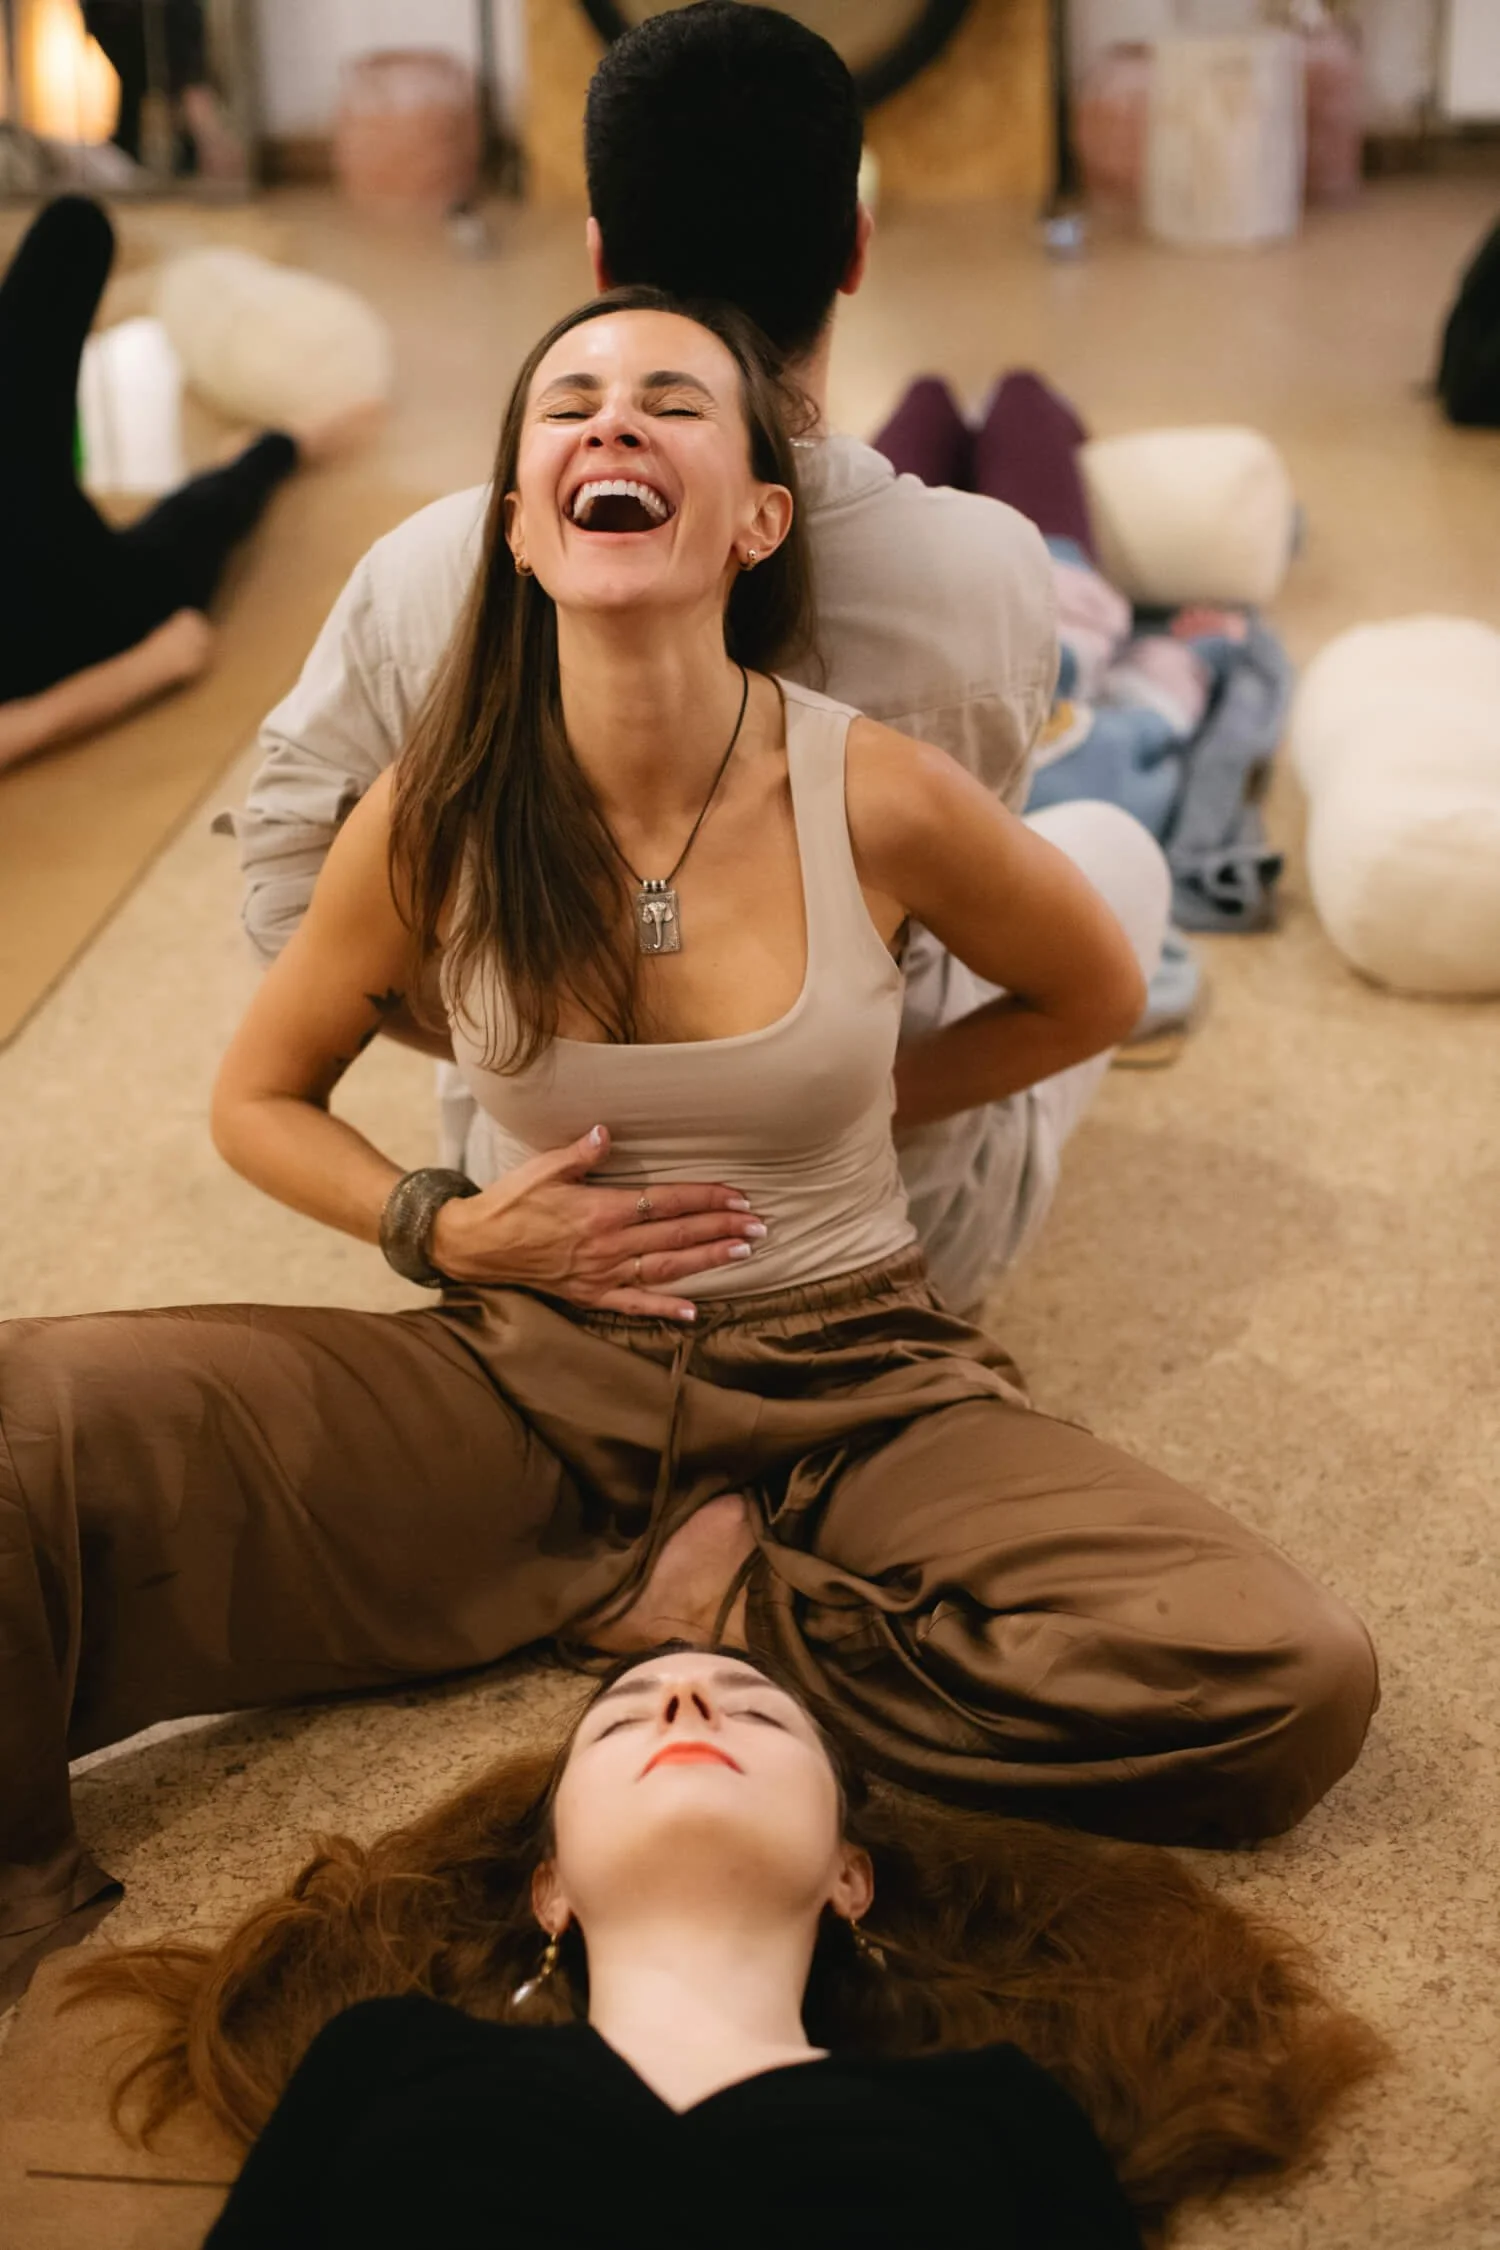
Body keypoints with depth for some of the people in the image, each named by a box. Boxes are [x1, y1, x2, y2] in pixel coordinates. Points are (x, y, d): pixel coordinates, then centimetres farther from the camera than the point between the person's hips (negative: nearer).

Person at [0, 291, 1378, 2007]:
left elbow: (1092, 994, 9)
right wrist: (446, 1227, -7)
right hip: (529, 1378, 0)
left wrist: (869, 1099, 0)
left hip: (847, 1390, 1)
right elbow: (259, 1100, 9)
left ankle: (724, 1602, -6)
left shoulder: (877, 802, -13)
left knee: (1290, 1684, -24)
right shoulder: (433, 826, -8)